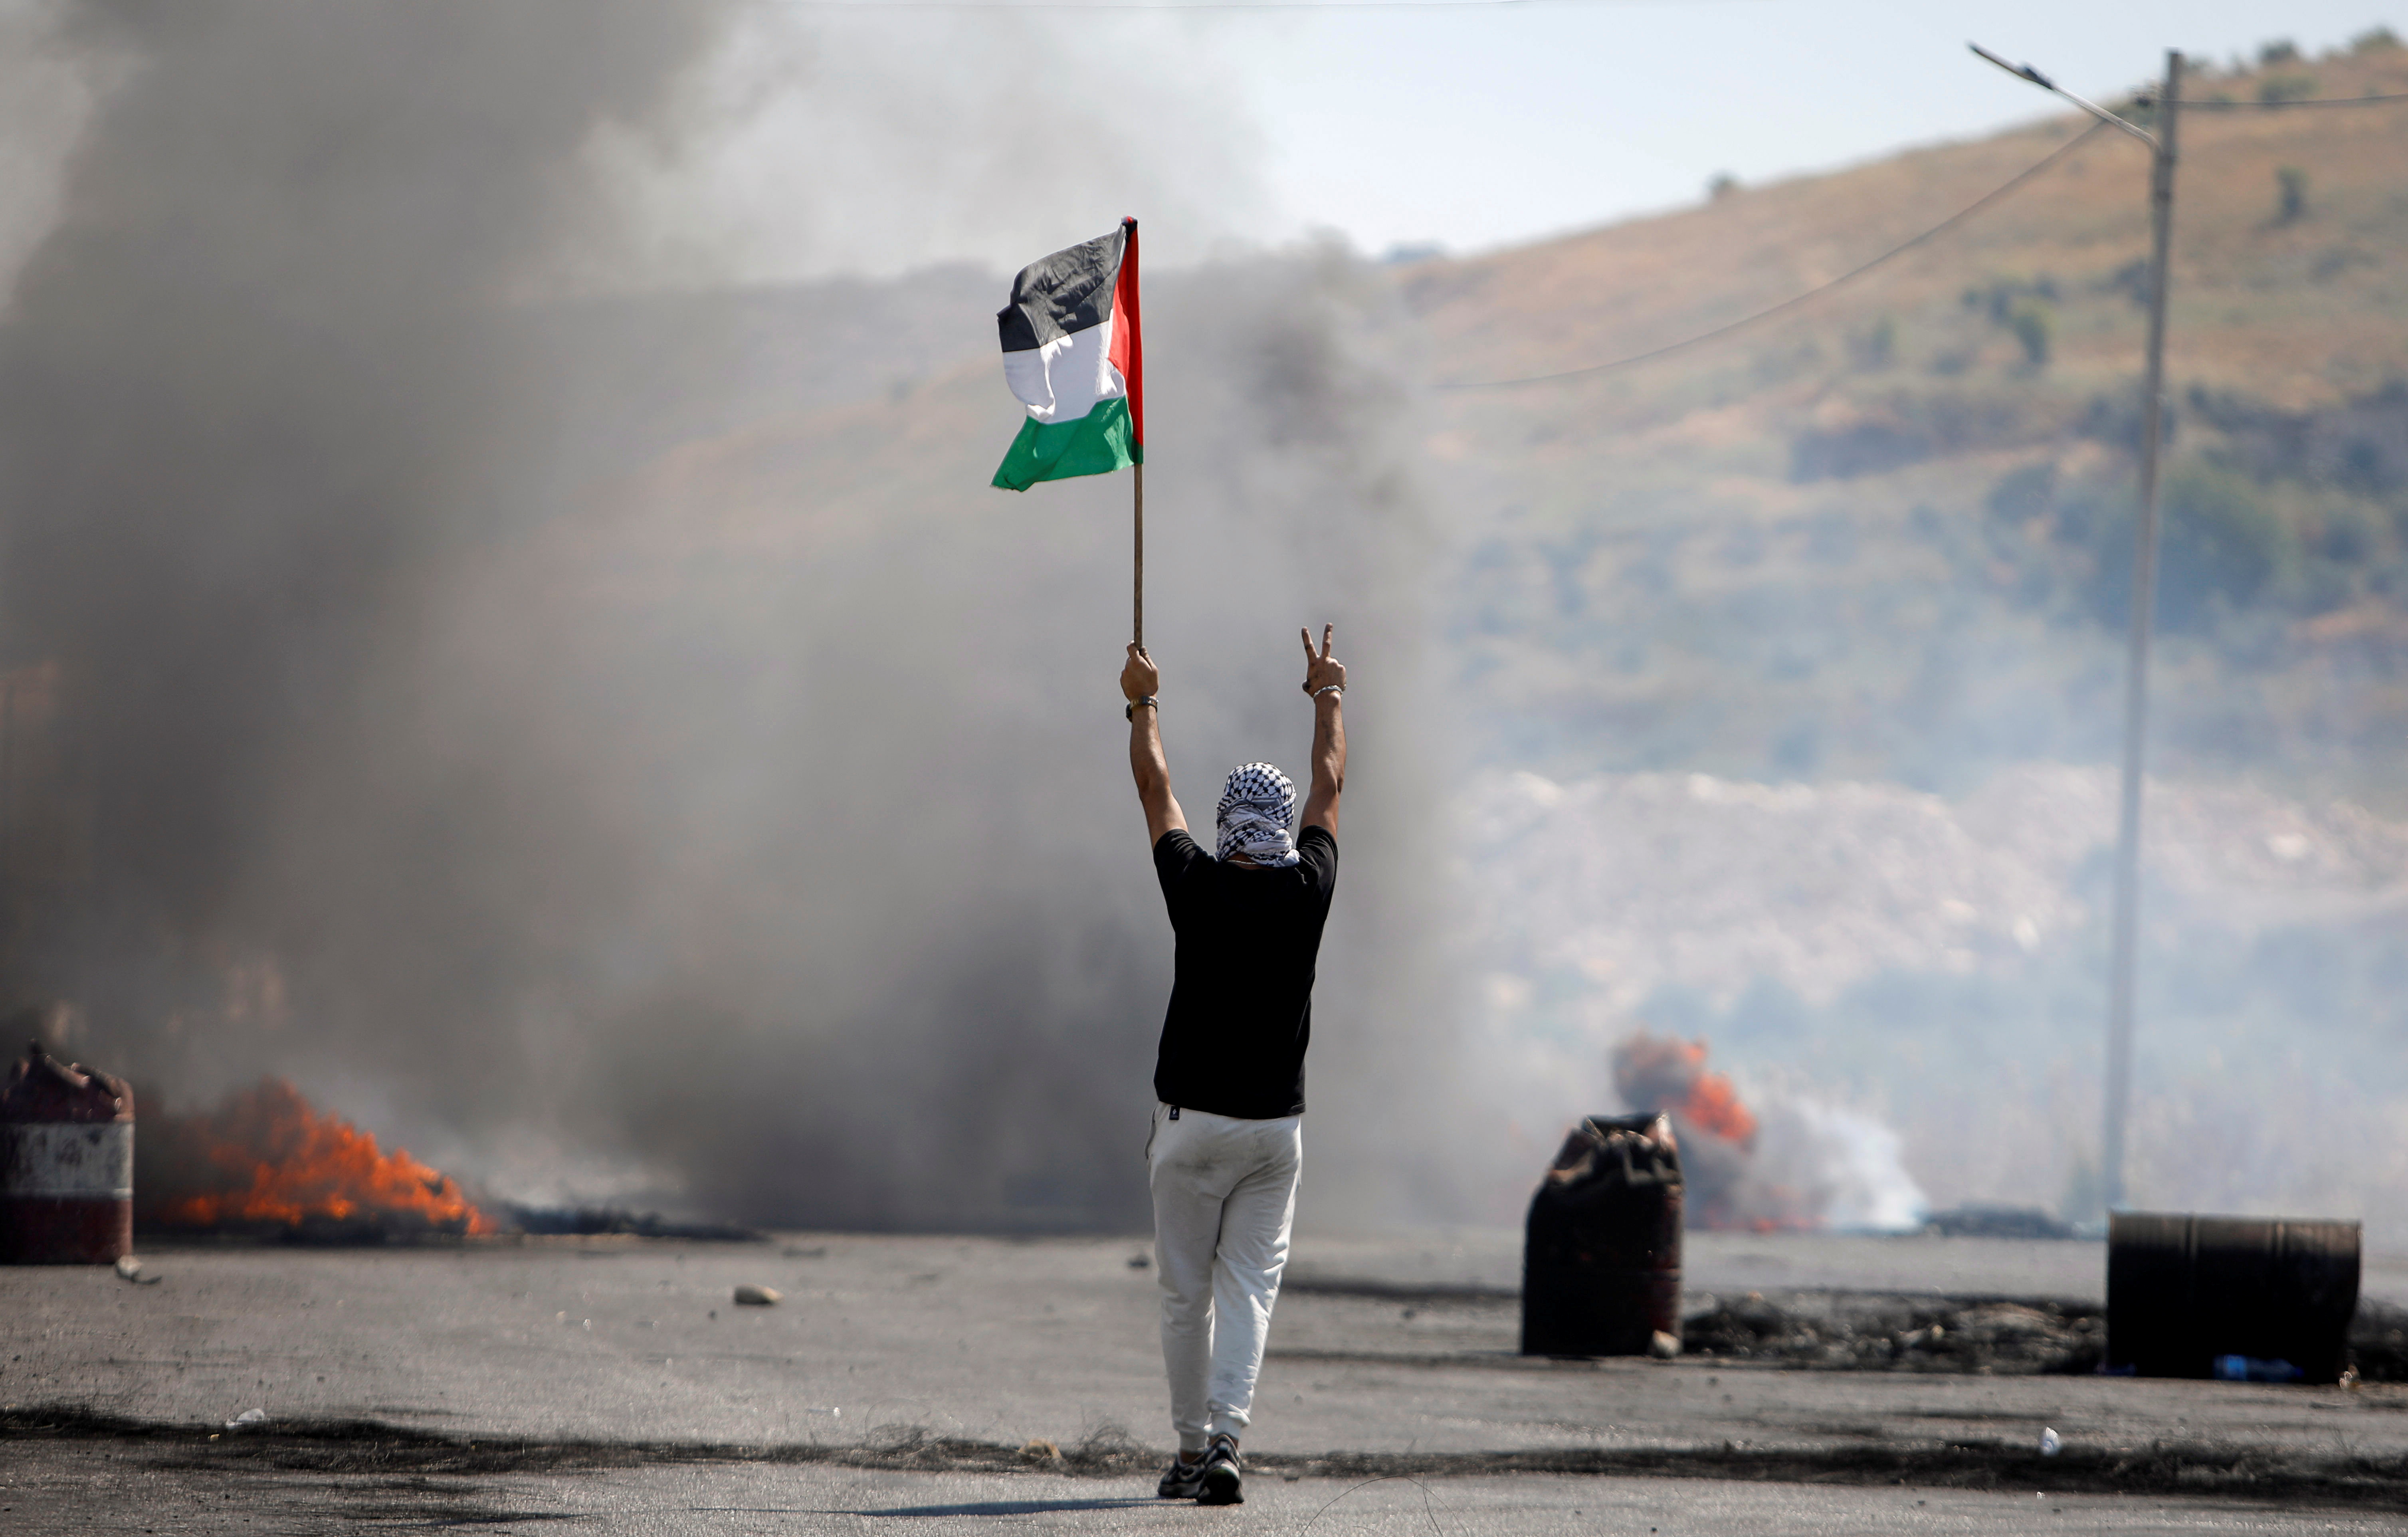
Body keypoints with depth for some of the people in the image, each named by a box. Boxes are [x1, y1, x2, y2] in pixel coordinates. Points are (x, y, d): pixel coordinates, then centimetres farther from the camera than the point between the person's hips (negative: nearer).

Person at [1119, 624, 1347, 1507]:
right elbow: (1331, 783, 12)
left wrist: (1143, 700, 22)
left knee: (1187, 1294, 7)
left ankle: (1191, 1449, 11)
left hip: (1191, 1121, -1)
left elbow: (1154, 787, 6)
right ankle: (1226, 1442, -16)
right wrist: (1328, 694, 27)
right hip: (1275, 1127, 1)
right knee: (1249, 1291, -1)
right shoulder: (1307, 890, -4)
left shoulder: (1197, 888, -8)